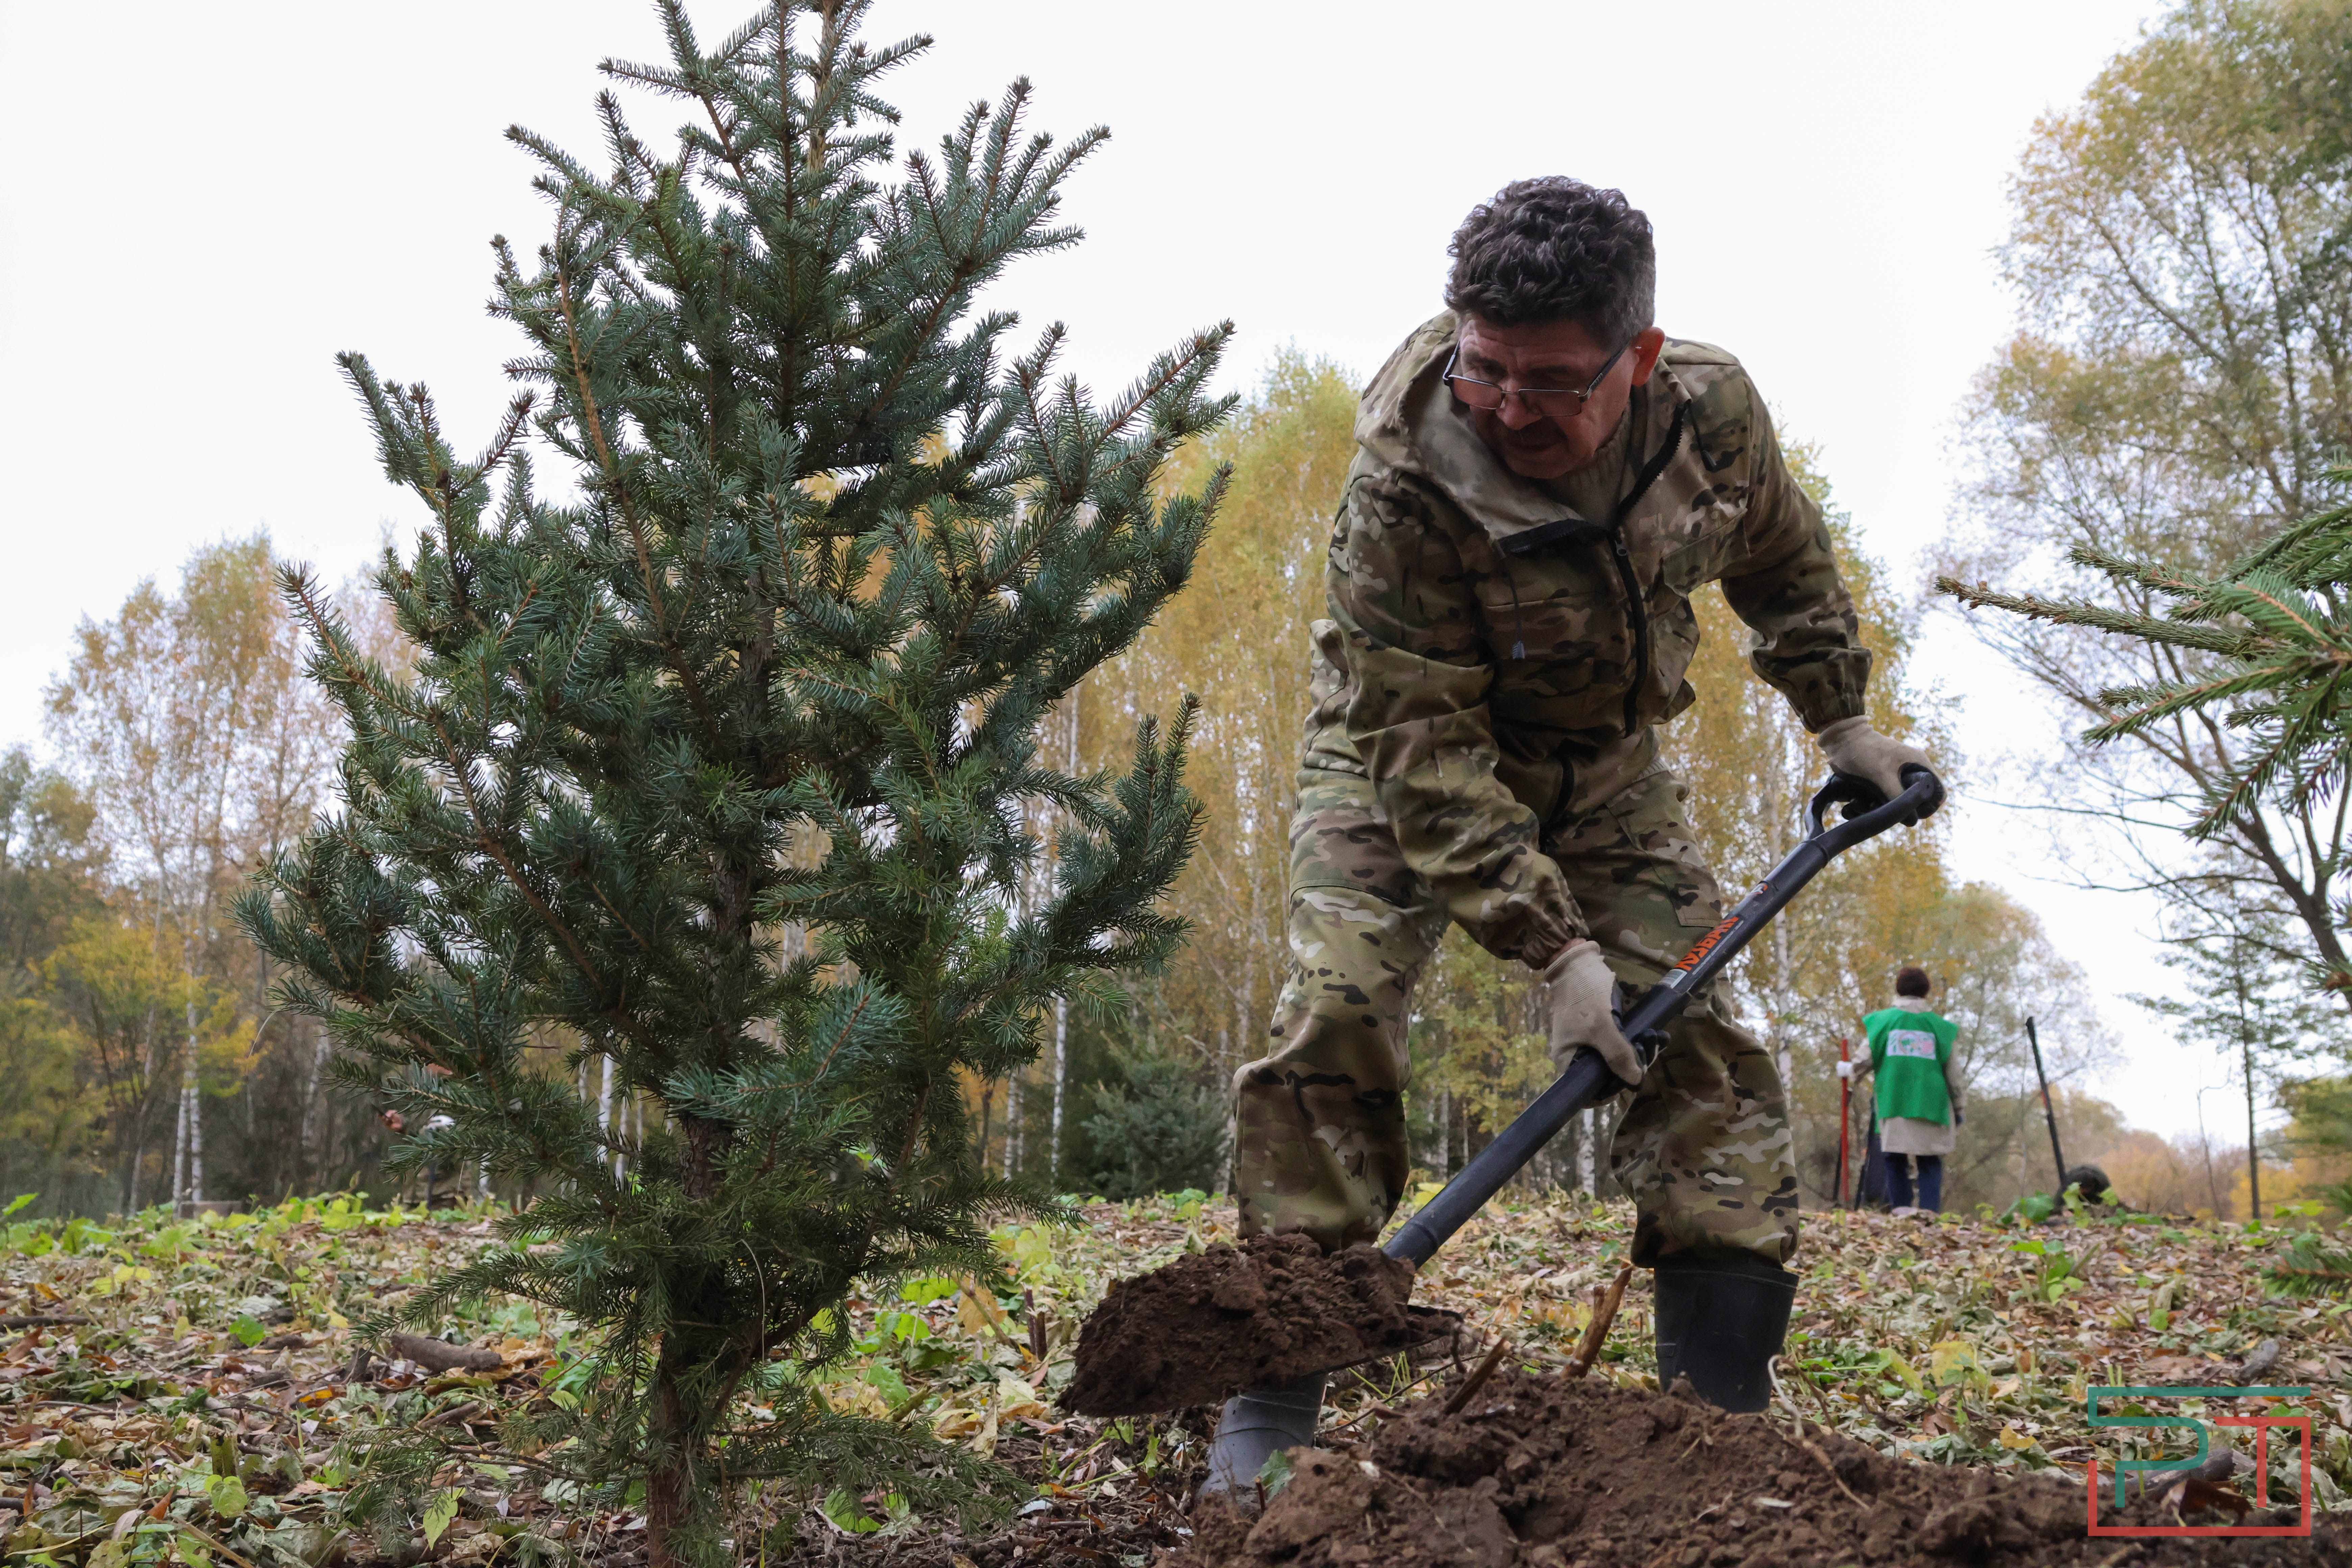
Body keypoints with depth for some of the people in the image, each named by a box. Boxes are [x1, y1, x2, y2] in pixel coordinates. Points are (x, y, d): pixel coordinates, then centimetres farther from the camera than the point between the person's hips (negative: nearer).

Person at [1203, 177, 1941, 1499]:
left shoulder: (1714, 410, -20)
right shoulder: (1405, 478, -33)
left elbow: (1784, 559, 6)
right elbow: (1429, 753, -31)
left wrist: (1842, 718, 5)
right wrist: (1554, 948, -34)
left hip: (1606, 764, 4)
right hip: (1410, 747, -4)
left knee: (1701, 1038, -5)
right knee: (1336, 1017, -20)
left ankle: (1728, 1402, 2)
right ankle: (1276, 1400, -10)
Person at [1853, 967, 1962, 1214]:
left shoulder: (1881, 1020, 4)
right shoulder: (1940, 1026, 7)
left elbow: (1863, 1062, 2)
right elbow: (1953, 1075, 10)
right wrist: (1958, 1115, 18)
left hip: (1893, 1104, 0)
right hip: (1931, 1107, 0)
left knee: (1896, 1161, 7)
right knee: (1930, 1164, 4)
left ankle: (1902, 1210, -1)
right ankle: (1930, 1213, -9)